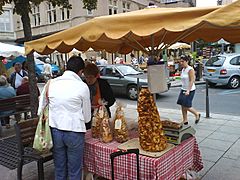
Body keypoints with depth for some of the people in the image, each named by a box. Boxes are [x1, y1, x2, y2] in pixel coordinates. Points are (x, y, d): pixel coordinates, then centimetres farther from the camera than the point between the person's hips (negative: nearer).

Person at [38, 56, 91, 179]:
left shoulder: (51, 83, 1)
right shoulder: (82, 86, -8)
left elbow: (40, 110, 6)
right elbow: (87, 117, -2)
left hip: (55, 130, 4)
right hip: (74, 131, -4)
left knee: (59, 169, 19)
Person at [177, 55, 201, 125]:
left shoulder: (190, 69, -15)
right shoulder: (183, 69, 10)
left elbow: (192, 81, -20)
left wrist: (188, 90, -27)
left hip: (190, 90, -8)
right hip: (183, 89, 8)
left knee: (186, 106, -6)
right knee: (183, 106, 6)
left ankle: (197, 114, 19)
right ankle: (185, 121, 16)